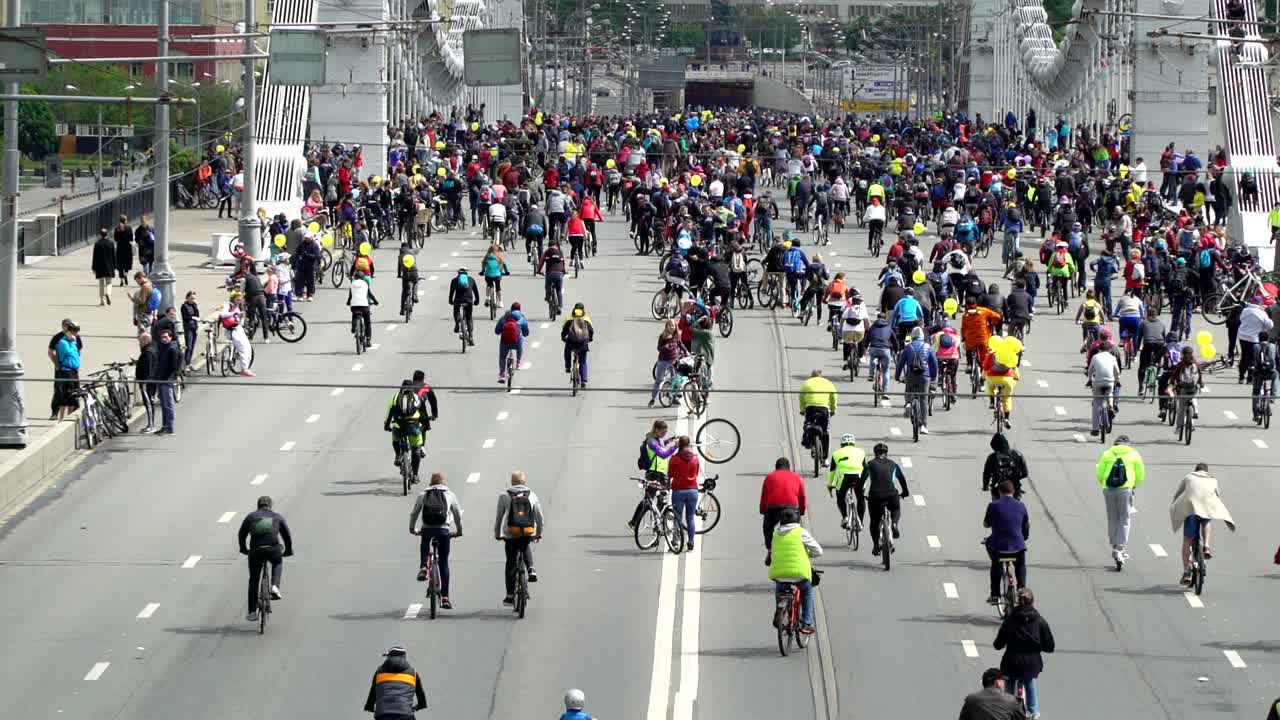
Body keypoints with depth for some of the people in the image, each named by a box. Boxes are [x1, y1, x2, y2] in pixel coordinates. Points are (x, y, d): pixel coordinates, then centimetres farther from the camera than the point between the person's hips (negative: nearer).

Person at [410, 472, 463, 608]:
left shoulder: (423, 494, 15)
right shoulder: (450, 495, 15)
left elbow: (414, 513, 16)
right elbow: (458, 515, 20)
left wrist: (412, 529, 32)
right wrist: (459, 531, 34)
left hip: (427, 529, 0)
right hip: (444, 530, 0)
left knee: (424, 547, 34)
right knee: (444, 563, 8)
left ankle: (423, 568, 5)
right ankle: (445, 597, 5)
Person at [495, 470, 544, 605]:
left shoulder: (504, 496, -1)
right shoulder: (532, 495, 4)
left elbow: (499, 517, 2)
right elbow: (539, 516, 7)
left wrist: (497, 533, 13)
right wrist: (539, 533, 19)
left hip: (511, 535, -2)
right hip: (528, 533, 2)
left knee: (511, 564, 9)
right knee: (526, 548, 36)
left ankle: (510, 595, 11)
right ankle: (531, 569, 12)